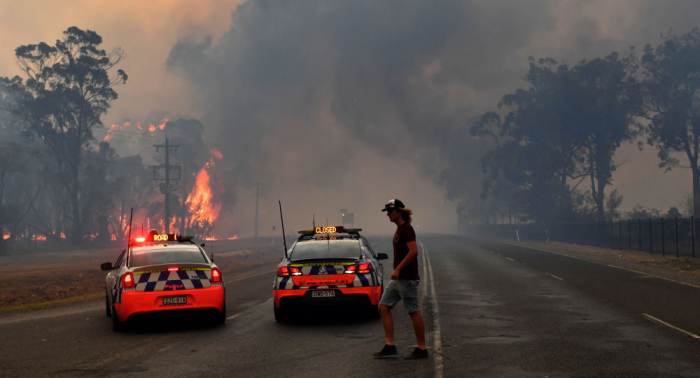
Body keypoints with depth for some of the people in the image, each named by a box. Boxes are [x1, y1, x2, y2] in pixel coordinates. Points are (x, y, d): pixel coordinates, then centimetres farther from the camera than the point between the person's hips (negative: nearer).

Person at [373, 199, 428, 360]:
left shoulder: (406, 228, -15)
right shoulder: (400, 229, 15)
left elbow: (413, 251, -24)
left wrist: (398, 269, -23)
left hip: (407, 278, -10)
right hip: (398, 278, 10)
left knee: (414, 312, -2)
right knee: (383, 307, 6)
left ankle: (422, 349, 6)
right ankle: (390, 346, 7)